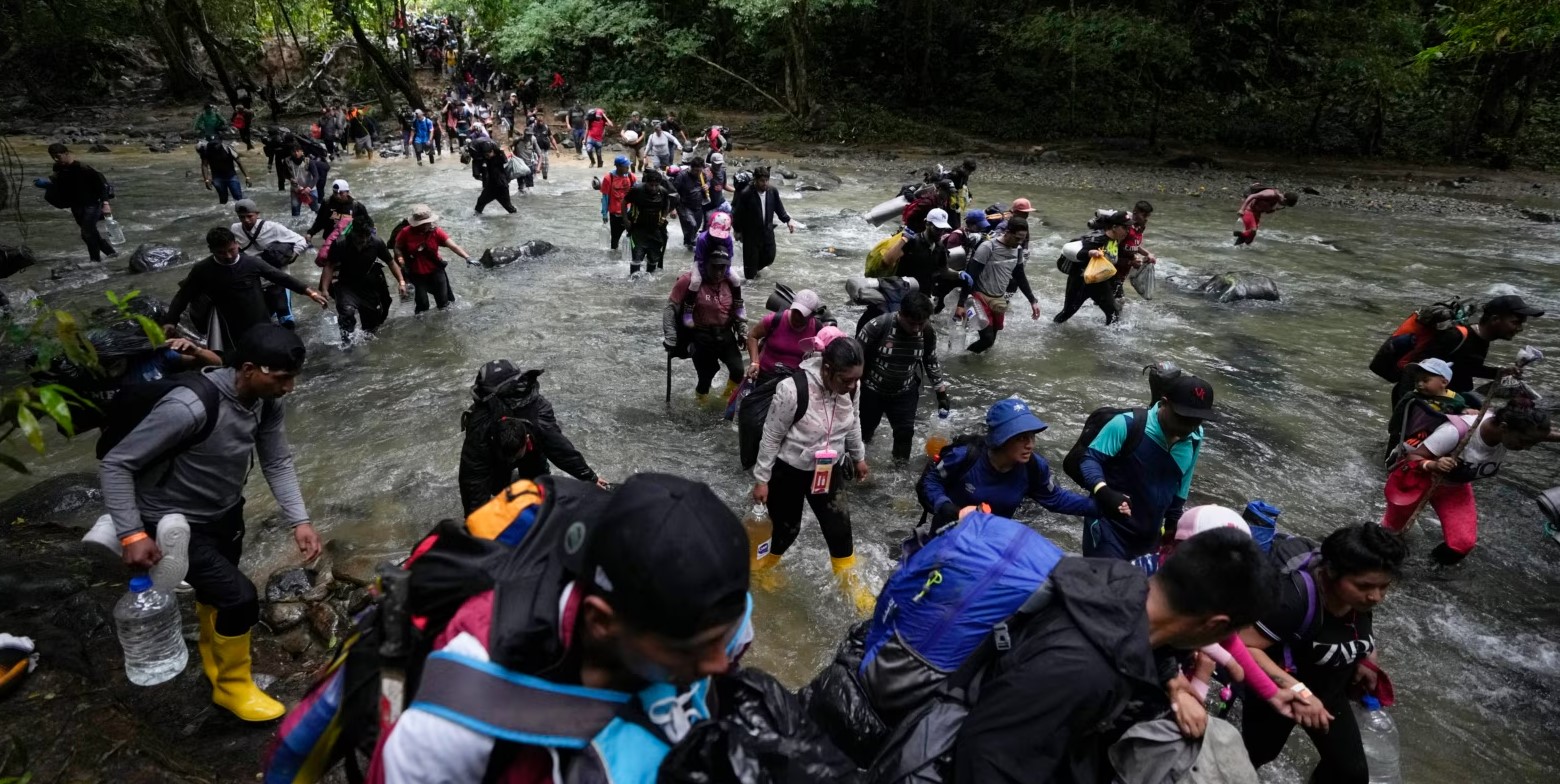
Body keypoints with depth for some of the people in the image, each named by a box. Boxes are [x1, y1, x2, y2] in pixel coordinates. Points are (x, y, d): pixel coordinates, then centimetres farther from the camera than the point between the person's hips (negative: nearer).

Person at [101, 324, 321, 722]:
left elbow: (277, 462, -6)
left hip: (225, 514, 7)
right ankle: (232, 685, 16)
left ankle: (215, 657, 56)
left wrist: (299, 520, -15)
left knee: (216, 592, 26)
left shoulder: (268, 400, -15)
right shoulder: (190, 407, -36)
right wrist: (132, 534, -29)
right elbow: (115, 464, -27)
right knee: (240, 597, -12)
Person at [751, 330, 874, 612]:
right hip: (787, 471, -4)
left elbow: (852, 423, 7)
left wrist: (858, 457, 18)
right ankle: (762, 567, 42)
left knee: (839, 527, 3)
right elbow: (771, 437, -19)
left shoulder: (850, 387, -16)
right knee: (786, 528, 10)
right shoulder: (793, 390, -33)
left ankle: (852, 583, 26)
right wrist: (761, 479, -12)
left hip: (827, 470, 4)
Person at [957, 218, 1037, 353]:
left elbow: (1020, 276, 14)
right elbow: (970, 276, -20)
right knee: (987, 338, -16)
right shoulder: (987, 247, -21)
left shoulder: (1018, 250, 1)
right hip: (980, 297, -7)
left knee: (992, 338, 10)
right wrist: (961, 304, -22)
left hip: (999, 299, 7)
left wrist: (1032, 300, 12)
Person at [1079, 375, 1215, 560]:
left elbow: (1180, 488, 15)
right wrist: (1103, 492, -33)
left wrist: (1172, 524, 20)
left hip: (1149, 537, 6)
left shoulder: (1195, 439, 2)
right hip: (1109, 531, -6)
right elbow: (1090, 458, -16)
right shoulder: (1127, 425, -20)